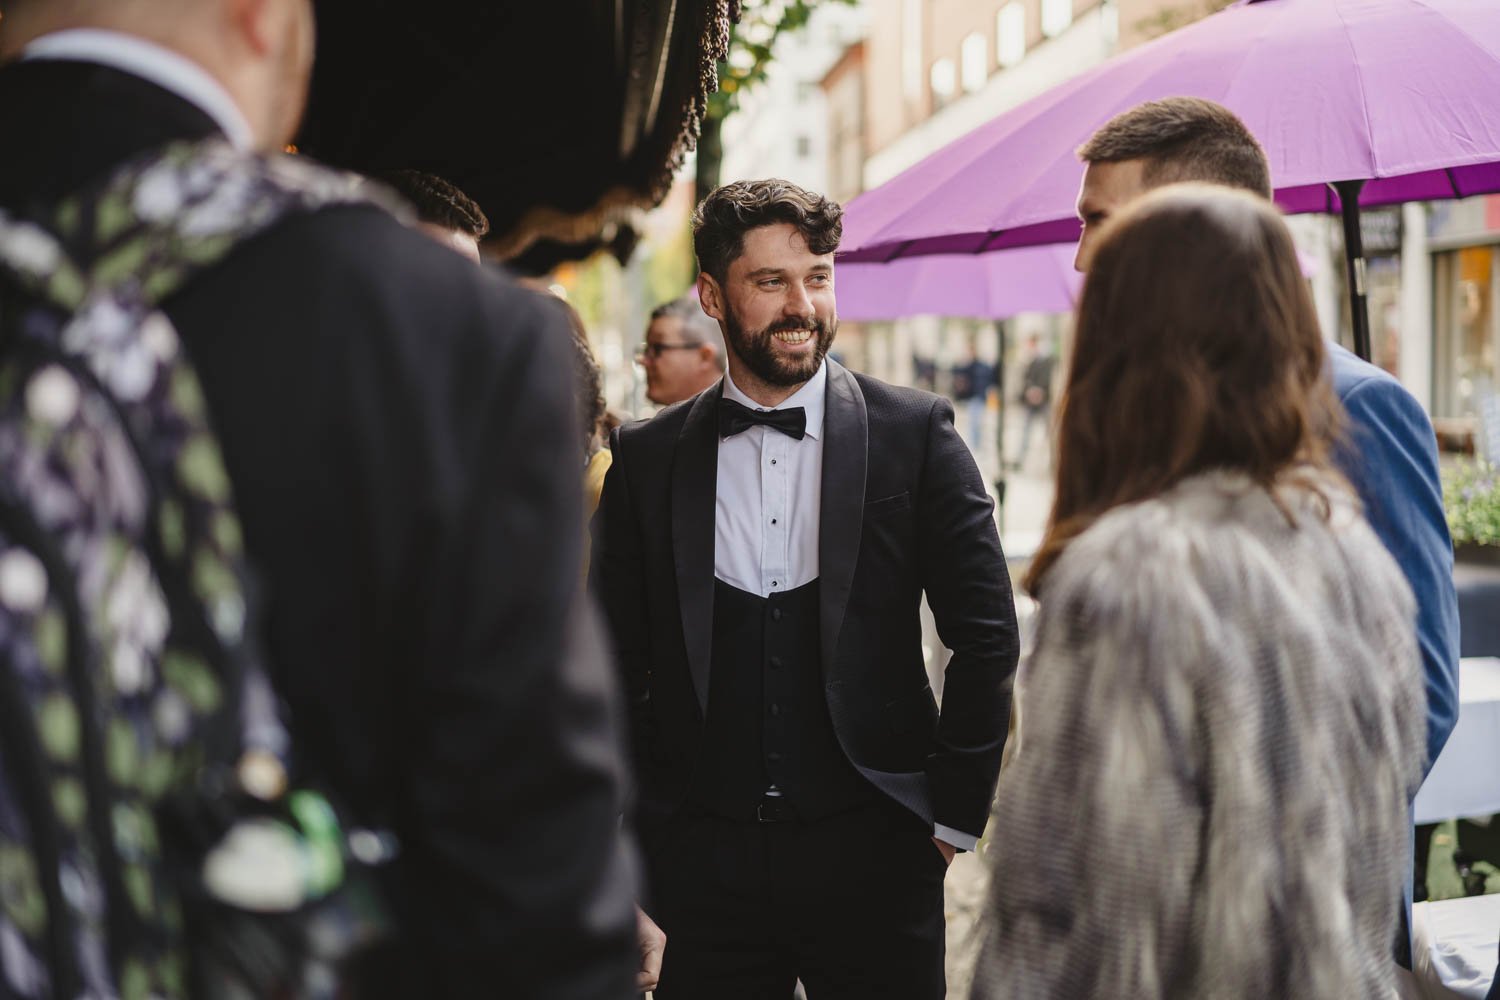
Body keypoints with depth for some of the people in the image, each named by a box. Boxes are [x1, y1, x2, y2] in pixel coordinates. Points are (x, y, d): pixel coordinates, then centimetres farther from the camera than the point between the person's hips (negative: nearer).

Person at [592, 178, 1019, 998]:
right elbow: (616, 660, 7)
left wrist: (954, 816, 0)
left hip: (872, 859, -1)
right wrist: (645, 830, 4)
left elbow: (986, 636, 0)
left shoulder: (915, 432, -1)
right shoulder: (647, 458, 4)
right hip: (705, 862, 1)